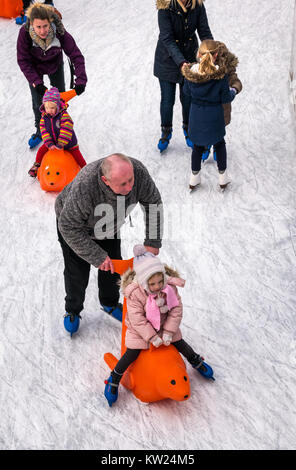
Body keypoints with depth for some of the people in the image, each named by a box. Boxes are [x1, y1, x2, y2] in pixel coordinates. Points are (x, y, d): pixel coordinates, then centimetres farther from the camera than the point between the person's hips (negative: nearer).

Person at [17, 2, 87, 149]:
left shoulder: (59, 32, -37)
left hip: (55, 65, 1)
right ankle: (40, 131, 30)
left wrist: (81, 79, -42)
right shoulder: (25, 33, -36)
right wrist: (36, 82, -34)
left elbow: (76, 55, -31)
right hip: (34, 68, 0)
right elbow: (23, 61, -26)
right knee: (37, 102, 5)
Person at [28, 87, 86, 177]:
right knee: (41, 150, 0)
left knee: (77, 155, -2)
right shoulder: (44, 117, -12)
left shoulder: (64, 115, -28)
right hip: (53, 142, 4)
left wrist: (60, 144, -34)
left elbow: (66, 130, -32)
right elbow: (44, 131, -13)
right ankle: (37, 165, 26)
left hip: (68, 142, -4)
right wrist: (49, 144, -25)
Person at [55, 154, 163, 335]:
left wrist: (153, 242, -16)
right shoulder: (84, 186, -48)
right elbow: (69, 227, -35)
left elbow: (153, 202, -15)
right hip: (76, 223, -4)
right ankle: (73, 310, 31)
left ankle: (110, 304, 42)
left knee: (113, 266, 13)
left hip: (109, 227, 4)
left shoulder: (138, 171, -35)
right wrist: (97, 257, -30)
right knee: (77, 273, 1)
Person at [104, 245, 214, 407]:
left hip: (165, 325, 3)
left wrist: (168, 332, -19)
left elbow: (176, 310, -16)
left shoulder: (170, 287, -23)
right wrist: (152, 337, -26)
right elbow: (137, 319, -27)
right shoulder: (135, 294, -32)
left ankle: (197, 362, 42)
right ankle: (114, 380, 14)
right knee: (132, 354, -5)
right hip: (139, 329, -3)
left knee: (180, 344, 12)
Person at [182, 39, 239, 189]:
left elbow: (187, 91, 2)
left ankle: (194, 178, 29)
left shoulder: (190, 72, -13)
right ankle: (223, 177, 29)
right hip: (214, 114, -2)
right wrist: (233, 92, 9)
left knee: (197, 145, 20)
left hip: (196, 114, 2)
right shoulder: (221, 74, -19)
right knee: (219, 144, 20)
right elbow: (225, 98, -11)